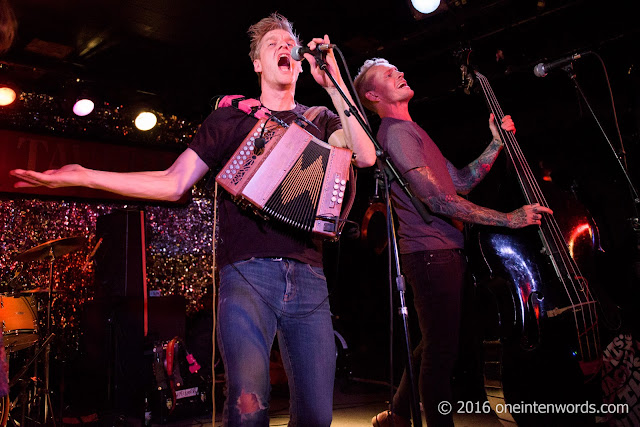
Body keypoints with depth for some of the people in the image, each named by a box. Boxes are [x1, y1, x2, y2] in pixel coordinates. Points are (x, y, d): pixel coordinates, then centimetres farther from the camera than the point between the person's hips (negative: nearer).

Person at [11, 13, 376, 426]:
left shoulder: (319, 120, 18)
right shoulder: (229, 119, 15)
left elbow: (366, 156, -1)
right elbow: (173, 183, 9)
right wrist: (84, 176, 2)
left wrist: (332, 83, -1)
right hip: (247, 272, -2)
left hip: (308, 276, 2)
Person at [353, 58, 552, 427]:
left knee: (436, 346, 19)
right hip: (431, 253, -10)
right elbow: (439, 201, -19)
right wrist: (508, 219, -16)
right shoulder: (396, 132, -10)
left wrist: (497, 143, 14)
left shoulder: (411, 131, 23)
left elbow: (461, 181, 20)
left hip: (445, 251, 10)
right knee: (442, 352, -4)